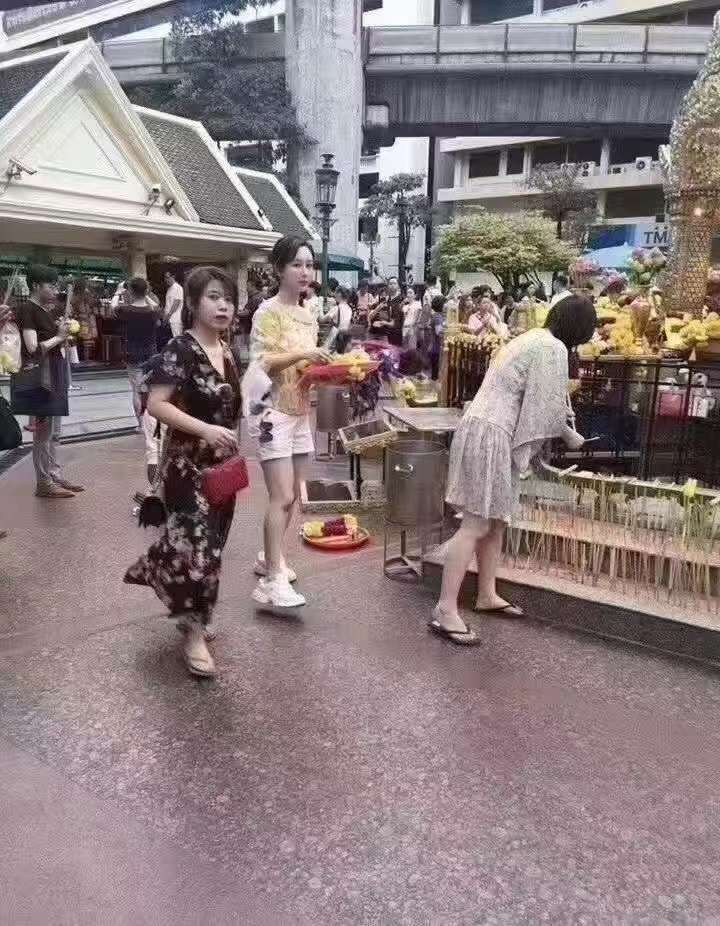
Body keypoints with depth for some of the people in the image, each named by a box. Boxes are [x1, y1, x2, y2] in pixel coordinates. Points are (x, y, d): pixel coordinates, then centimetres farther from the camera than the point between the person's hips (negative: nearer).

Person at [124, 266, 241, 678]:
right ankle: (194, 632, 7)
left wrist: (234, 450, 16)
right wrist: (204, 429, -27)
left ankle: (194, 612, 34)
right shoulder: (179, 350, -15)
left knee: (211, 541, 15)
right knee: (196, 542, -7)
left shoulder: (228, 351, 7)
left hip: (222, 464, 7)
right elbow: (156, 404, -20)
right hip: (187, 463, -7)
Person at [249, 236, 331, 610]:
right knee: (282, 497, -13)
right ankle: (273, 580, -9)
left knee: (290, 494, 12)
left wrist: (326, 367, 0)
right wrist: (301, 356, -25)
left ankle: (269, 557, 28)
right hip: (272, 411, -8)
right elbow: (260, 364, -17)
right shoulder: (268, 312, -9)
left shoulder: (309, 316, 13)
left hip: (300, 411, 8)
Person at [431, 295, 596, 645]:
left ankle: (486, 595, 27)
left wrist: (562, 430, 25)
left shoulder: (531, 339, 21)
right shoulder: (553, 349, -10)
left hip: (488, 432, 11)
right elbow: (547, 407, -11)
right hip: (490, 437, -11)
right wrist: (569, 436, 6)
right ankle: (445, 611, -9)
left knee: (495, 521, 16)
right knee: (476, 525, -10)